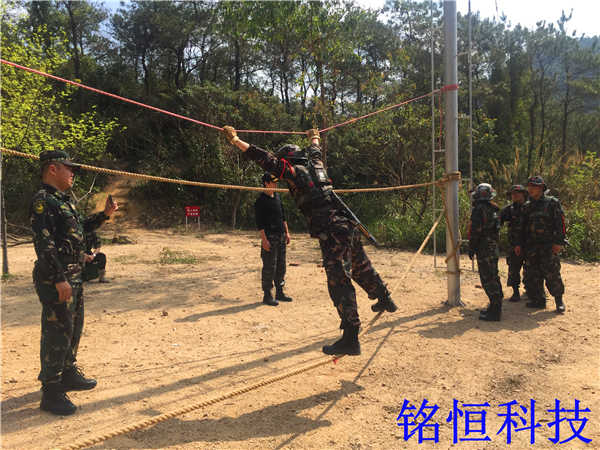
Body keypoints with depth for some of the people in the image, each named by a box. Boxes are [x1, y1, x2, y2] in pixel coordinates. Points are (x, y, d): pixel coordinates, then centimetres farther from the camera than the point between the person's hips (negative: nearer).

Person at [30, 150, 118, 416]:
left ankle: (68, 375, 35)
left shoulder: (64, 200, 15)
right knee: (57, 333, -4)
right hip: (55, 279, -10)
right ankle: (51, 393, 6)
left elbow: (80, 228, 30)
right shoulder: (43, 200, -15)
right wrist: (59, 279, -25)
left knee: (74, 327, 19)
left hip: (73, 275, 10)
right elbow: (44, 243, -22)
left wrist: (104, 215, 18)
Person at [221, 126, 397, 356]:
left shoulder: (294, 171, -2)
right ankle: (385, 300, 48)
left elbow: (265, 159, -5)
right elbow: (315, 151, 41)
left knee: (339, 282, -9)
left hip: (331, 233, -8)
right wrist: (314, 138, 62)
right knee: (361, 268, 27)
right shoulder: (315, 164, 19)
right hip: (348, 225, 8)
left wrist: (235, 140, 0)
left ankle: (351, 339, -8)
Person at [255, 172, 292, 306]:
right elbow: (259, 222, -13)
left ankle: (279, 293, 22)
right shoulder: (261, 200, -10)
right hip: (270, 237, -8)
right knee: (269, 267, -4)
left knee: (281, 266, 12)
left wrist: (287, 232, 16)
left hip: (281, 236, 8)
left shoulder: (277, 196, 13)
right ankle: (267, 295, 5)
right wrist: (264, 239, -18)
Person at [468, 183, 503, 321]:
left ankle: (494, 312, -5)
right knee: (493, 277, 16)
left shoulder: (479, 209, -15)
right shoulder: (494, 209, 14)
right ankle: (496, 308, 25)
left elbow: (475, 231, -19)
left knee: (488, 280, -7)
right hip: (494, 247, 10)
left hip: (484, 249, -10)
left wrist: (471, 248, -11)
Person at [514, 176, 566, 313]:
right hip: (531, 246, 5)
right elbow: (522, 227, 19)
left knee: (551, 273, -6)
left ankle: (559, 301, 7)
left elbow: (560, 224, -6)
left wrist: (559, 242, -14)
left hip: (549, 246, -5)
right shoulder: (527, 206, 15)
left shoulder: (552, 203, -1)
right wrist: (519, 244, 13)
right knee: (533, 274, 5)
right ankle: (538, 300, 15)